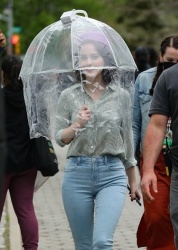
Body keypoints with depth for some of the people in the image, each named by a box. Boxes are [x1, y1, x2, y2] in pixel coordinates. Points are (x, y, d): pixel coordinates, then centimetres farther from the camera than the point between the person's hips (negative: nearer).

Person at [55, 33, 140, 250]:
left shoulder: (121, 96, 3)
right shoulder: (68, 96, 2)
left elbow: (127, 139, 11)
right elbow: (59, 138, 3)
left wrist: (133, 180, 16)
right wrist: (77, 124, -18)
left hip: (112, 175, -1)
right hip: (77, 174, 1)